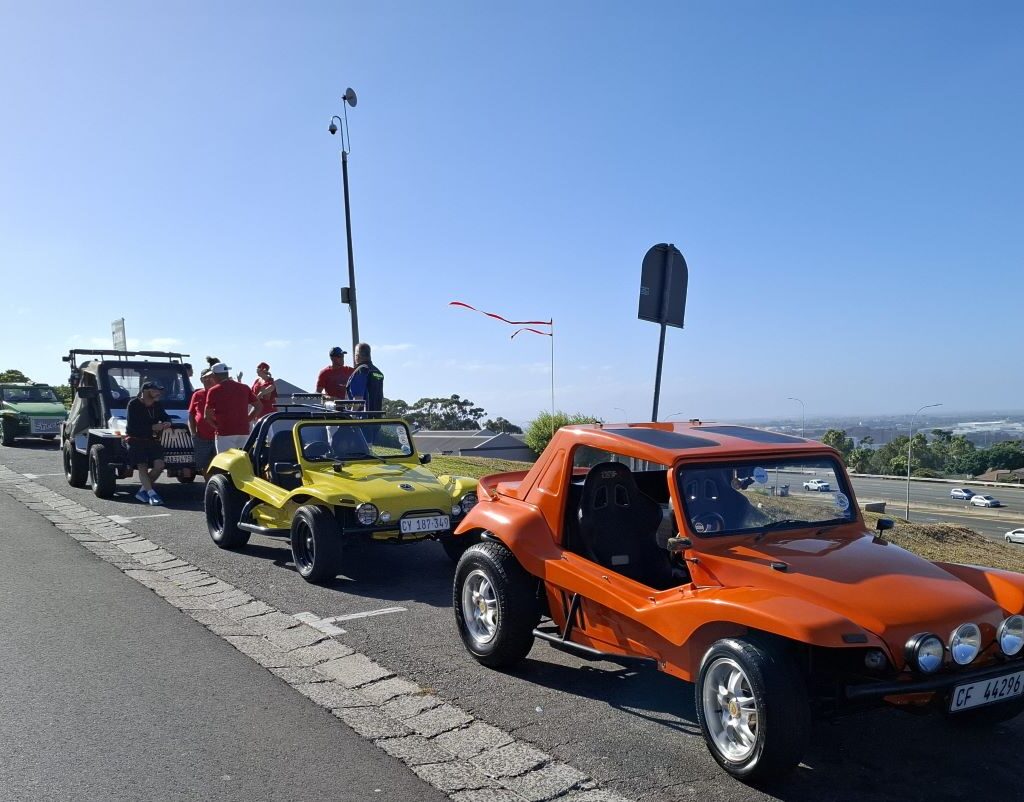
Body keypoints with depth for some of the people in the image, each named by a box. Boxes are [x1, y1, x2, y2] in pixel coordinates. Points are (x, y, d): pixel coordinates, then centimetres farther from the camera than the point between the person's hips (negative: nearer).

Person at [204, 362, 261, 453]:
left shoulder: (214, 391, -2)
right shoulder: (244, 387, 9)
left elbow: (207, 415, -2)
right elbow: (259, 406, 11)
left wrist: (217, 426, 13)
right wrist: (247, 420, 12)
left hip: (224, 433, -4)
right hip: (244, 432, 4)